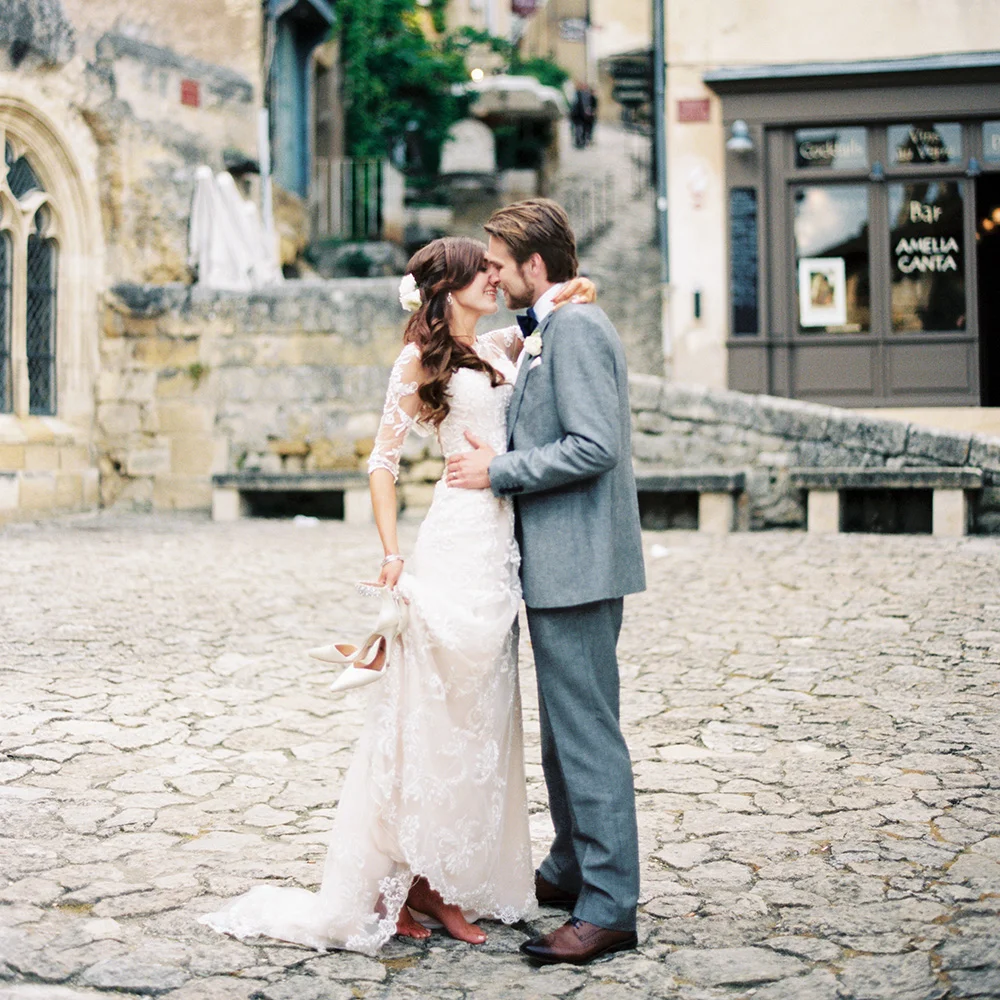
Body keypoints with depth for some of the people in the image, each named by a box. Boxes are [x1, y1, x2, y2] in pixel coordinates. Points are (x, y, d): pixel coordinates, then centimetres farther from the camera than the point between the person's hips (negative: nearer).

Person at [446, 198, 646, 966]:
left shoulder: (576, 328, -15)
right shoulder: (553, 330, 17)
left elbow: (594, 446, -23)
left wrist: (499, 470, -16)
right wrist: (499, 458, 13)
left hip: (576, 565, -11)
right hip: (559, 564, 11)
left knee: (588, 734, -7)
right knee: (566, 731, 19)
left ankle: (609, 908, -2)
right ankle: (572, 870, 32)